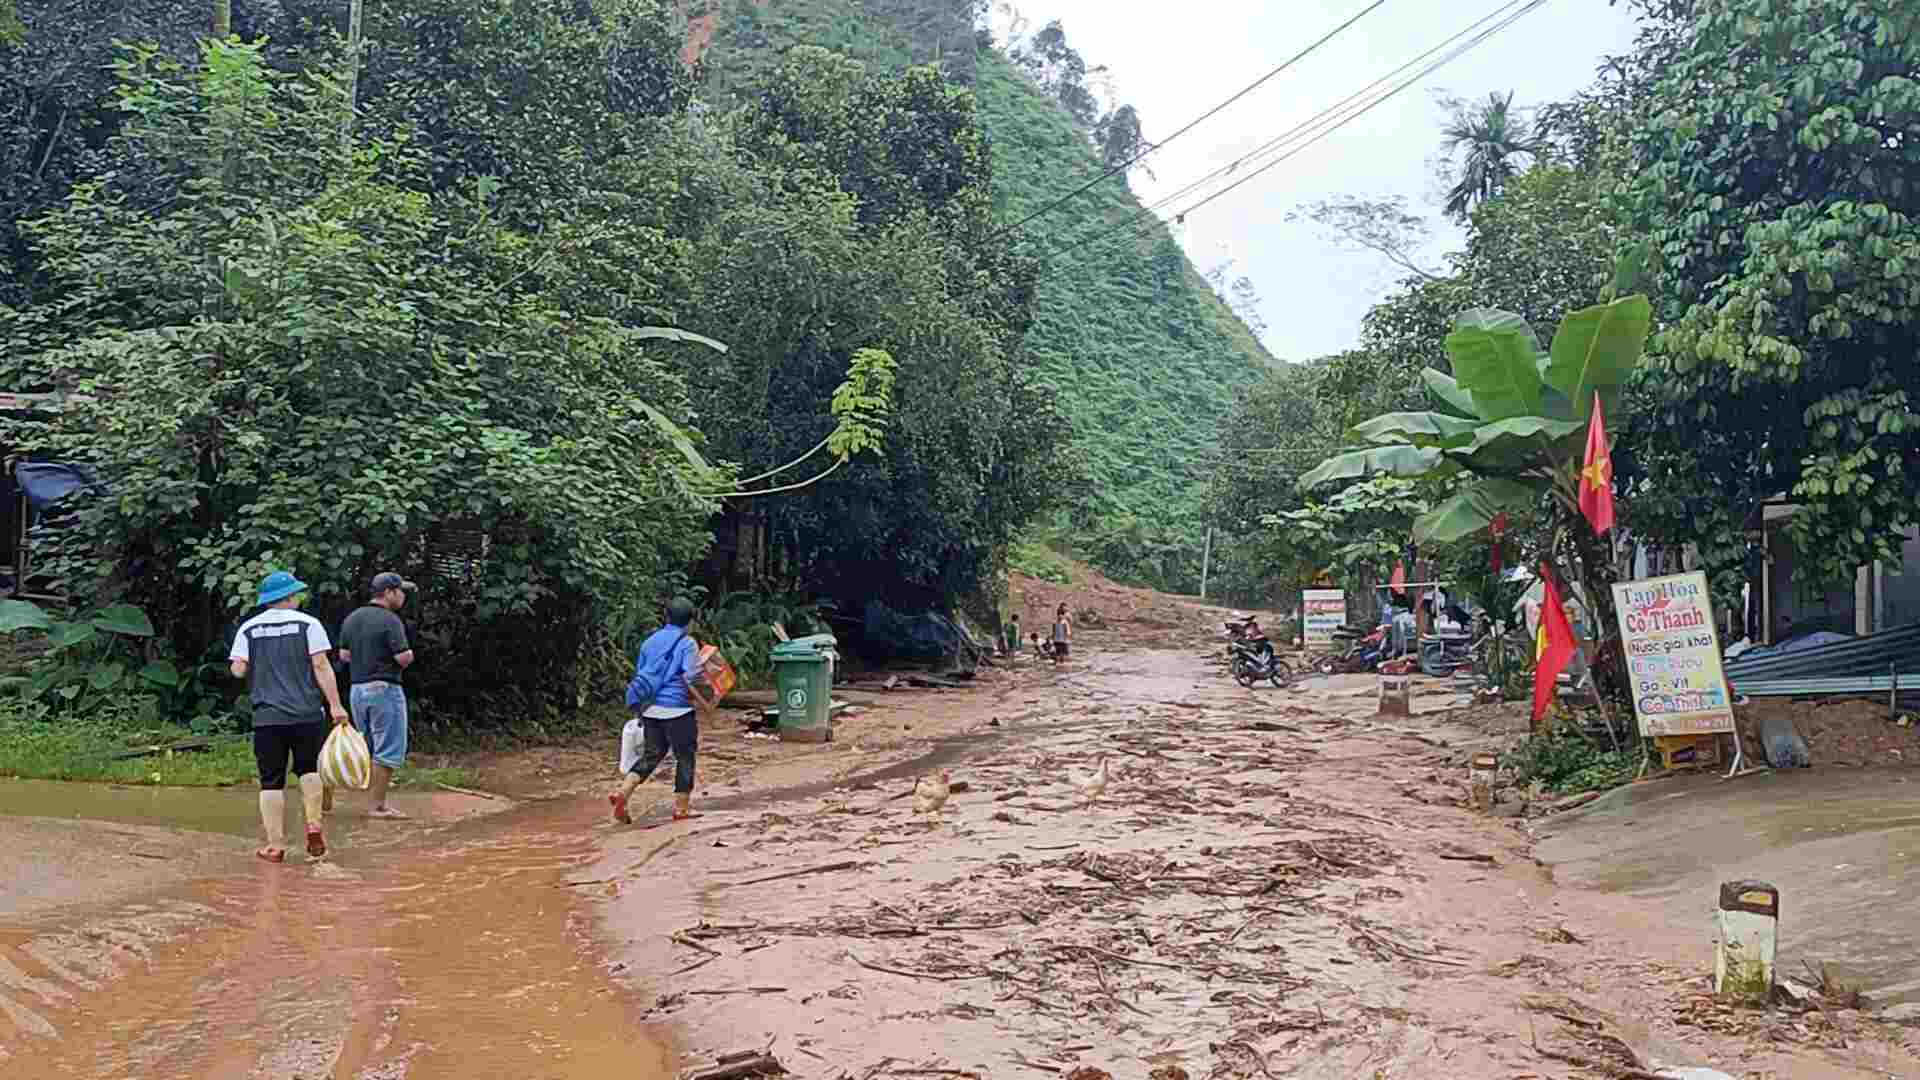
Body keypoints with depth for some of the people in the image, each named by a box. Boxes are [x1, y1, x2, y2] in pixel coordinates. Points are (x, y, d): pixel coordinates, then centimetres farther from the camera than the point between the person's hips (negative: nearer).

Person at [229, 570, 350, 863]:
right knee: (308, 769, 18)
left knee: (271, 782, 6)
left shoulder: (249, 628, 5)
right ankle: (313, 823, 1)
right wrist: (335, 705, -8)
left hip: (266, 716, 1)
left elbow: (238, 670, -1)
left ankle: (275, 845, 4)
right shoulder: (308, 623, -1)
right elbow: (321, 666, -8)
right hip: (307, 713, -1)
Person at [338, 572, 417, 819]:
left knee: (368, 748, 19)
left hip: (356, 689, 8)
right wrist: (409, 653, 1)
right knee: (389, 750, -1)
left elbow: (344, 655, 14)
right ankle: (378, 806, 1)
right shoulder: (390, 620, -14)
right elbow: (404, 658, -20)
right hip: (384, 688, -8)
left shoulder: (351, 618, 10)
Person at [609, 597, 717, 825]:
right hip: (677, 710, -6)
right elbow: (692, 678, -19)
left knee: (650, 756, 14)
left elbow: (638, 675, 15)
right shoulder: (687, 644, -8)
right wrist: (706, 701, -4)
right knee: (685, 758, 7)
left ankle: (622, 793, -4)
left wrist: (641, 708, 25)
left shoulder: (650, 641, 10)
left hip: (650, 709, 6)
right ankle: (681, 809, 12)